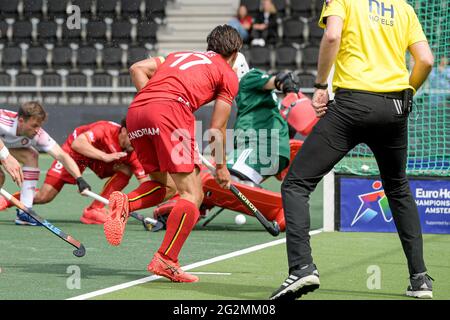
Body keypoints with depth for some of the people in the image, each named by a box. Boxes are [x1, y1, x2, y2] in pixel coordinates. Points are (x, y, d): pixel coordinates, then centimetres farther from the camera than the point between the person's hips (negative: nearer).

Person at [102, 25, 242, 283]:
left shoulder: (179, 56, 33)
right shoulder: (229, 75, 18)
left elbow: (138, 69, 21)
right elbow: (217, 129, 15)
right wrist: (221, 166, 26)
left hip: (135, 110, 6)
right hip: (171, 109, -6)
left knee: (167, 186, 21)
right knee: (192, 194, -1)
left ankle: (125, 203, -7)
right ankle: (166, 261, -12)